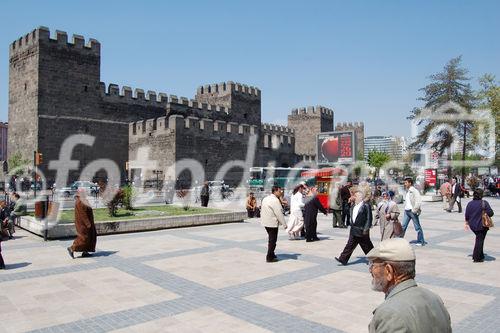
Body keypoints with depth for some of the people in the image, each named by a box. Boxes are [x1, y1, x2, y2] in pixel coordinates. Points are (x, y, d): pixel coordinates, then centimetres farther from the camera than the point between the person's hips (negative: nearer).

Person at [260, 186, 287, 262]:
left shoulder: (265, 199, 12)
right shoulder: (275, 200, -18)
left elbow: (262, 210, 16)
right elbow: (279, 213, -19)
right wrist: (284, 224, -13)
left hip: (265, 222, 9)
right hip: (272, 223, -9)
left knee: (271, 239, 21)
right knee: (272, 240, -1)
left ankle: (271, 254, 30)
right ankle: (270, 257, 3)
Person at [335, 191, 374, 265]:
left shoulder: (366, 206, -13)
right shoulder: (354, 206, 11)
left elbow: (369, 218, -15)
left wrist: (366, 229, -17)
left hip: (362, 230, -7)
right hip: (354, 230, 7)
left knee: (367, 246, 7)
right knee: (350, 245, 7)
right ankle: (343, 259, 7)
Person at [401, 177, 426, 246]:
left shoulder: (414, 191, -13)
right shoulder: (407, 191, 13)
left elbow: (419, 201, -20)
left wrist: (415, 210, -21)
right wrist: (405, 208, 12)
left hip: (412, 211, -8)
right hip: (406, 211, 8)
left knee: (417, 227, 4)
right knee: (403, 226, 8)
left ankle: (421, 241, 14)